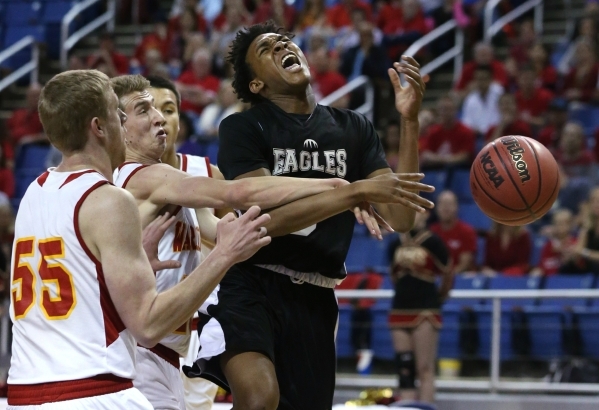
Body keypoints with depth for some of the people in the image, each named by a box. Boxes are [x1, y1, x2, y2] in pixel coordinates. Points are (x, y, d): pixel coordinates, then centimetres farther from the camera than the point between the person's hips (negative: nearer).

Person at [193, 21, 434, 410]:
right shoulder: (243, 128, -3)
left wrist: (410, 121, -7)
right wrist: (359, 192, -24)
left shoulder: (353, 129, 10)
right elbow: (265, 215, -16)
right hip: (251, 286, -5)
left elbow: (401, 217, 1)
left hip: (315, 298, 5)